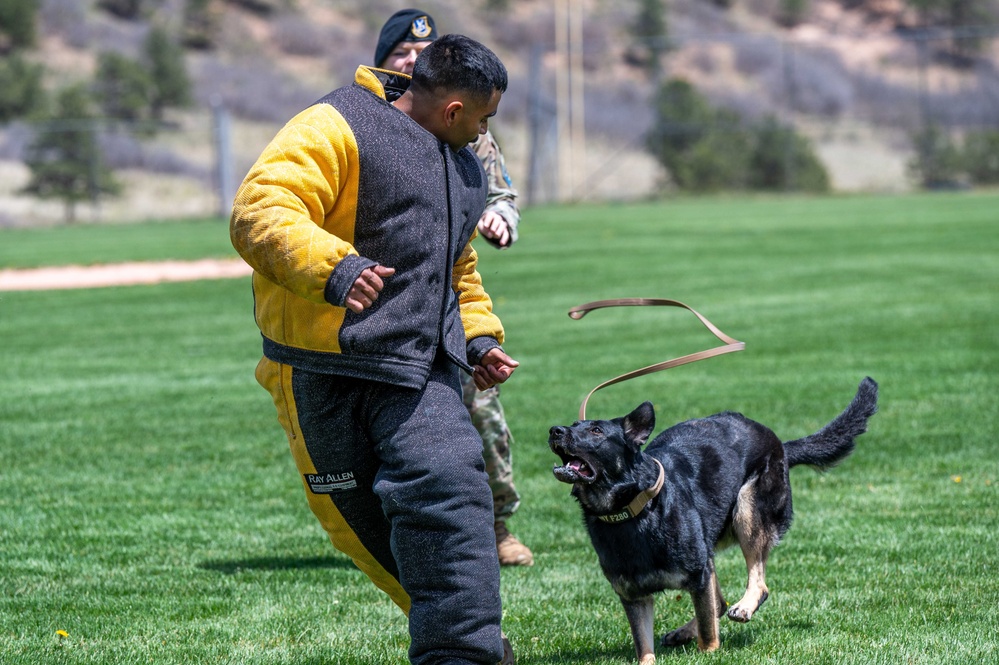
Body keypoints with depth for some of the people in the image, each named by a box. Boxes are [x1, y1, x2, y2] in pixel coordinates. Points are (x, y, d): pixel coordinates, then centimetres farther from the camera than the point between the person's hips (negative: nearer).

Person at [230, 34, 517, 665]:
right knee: (358, 518, 3)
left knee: (447, 491, -16)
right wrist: (331, 268, -34)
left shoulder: (464, 167, 22)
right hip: (324, 372, -5)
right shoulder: (335, 128, -7)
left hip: (420, 370, 5)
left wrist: (477, 337, 20)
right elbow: (260, 212, -19)